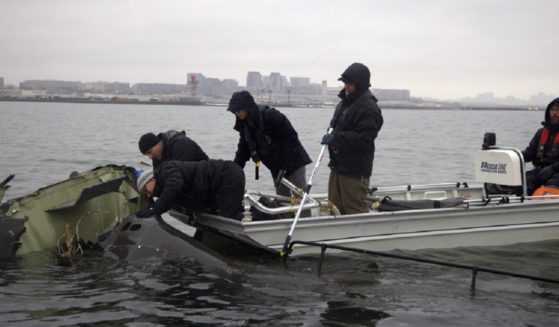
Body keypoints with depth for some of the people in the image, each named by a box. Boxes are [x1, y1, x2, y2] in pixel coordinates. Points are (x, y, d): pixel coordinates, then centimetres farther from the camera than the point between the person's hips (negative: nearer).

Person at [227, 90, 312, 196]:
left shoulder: (271, 116, -23)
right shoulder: (244, 125, 2)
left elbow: (291, 139, -21)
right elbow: (243, 151, 10)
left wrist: (286, 167, -22)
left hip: (294, 163, -8)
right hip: (277, 168, 8)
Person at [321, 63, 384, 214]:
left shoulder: (369, 108, -18)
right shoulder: (346, 101, 13)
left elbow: (363, 139, -26)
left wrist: (334, 139, -24)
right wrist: (331, 132, 9)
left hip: (355, 170, -10)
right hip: (339, 165, 10)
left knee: (355, 210, -4)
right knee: (335, 204, 17)